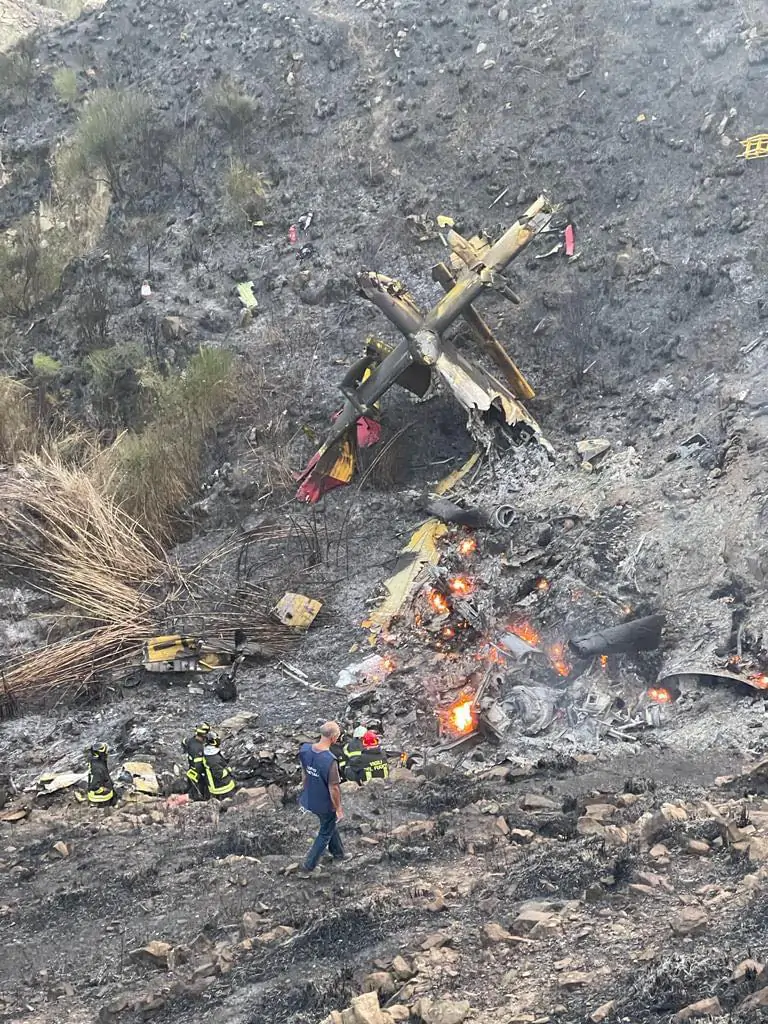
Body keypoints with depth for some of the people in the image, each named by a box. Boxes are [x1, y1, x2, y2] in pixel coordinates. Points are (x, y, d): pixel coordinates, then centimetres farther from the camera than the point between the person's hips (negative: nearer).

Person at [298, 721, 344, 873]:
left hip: (310, 800, 7)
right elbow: (334, 788, -25)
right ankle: (309, 865, 27)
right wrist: (339, 808, -11)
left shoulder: (305, 749, -14)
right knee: (325, 833, 19)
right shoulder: (330, 761, -35)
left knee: (329, 825, 31)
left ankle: (338, 853, 50)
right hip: (325, 804, -7)